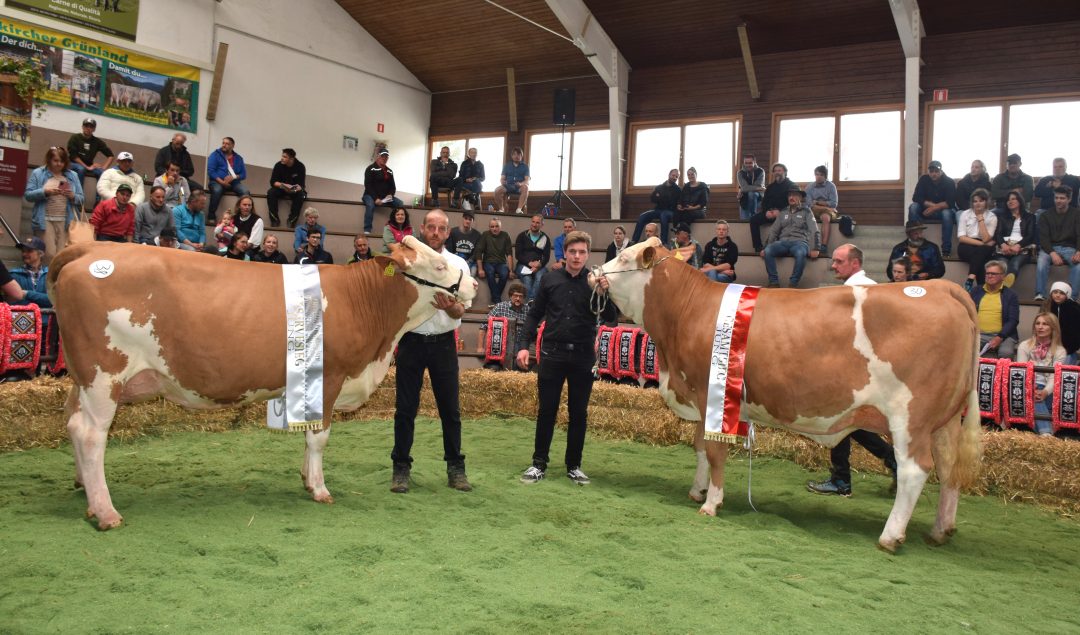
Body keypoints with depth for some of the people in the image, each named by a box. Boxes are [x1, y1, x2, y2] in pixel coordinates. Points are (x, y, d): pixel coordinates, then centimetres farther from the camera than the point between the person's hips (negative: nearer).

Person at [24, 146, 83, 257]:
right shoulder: (38, 173, 7)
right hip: (45, 220, -2)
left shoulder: (72, 175, 13)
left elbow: (81, 199, 12)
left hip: (66, 221, 2)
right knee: (49, 254, -9)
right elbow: (28, 195, 1)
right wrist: (45, 192, -14)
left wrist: (73, 196, -10)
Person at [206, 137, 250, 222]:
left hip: (234, 182, 3)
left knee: (245, 192, -27)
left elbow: (244, 174, 9)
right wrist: (221, 181, -18)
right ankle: (211, 216, -27)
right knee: (217, 190, -37)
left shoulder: (238, 158, 16)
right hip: (218, 181, -3)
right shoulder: (215, 155, 7)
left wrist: (233, 177, -13)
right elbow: (210, 171, -3)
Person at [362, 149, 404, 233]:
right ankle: (367, 231, -40)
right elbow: (368, 185, -11)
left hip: (386, 197, 5)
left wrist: (390, 195, -9)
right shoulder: (370, 169, -2)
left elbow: (393, 186, 15)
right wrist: (375, 198, -23)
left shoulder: (389, 171, 16)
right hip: (371, 195, -5)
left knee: (400, 204, -18)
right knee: (370, 205, -38)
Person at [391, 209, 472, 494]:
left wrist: (449, 307, -25)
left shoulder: (458, 264, 2)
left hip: (443, 343, 1)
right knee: (405, 408, 5)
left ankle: (455, 468, 17)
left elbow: (460, 311, -2)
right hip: (411, 341, 0)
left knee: (450, 408, 6)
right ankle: (401, 468, 15)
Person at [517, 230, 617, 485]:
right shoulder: (551, 279, 2)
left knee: (579, 413, 8)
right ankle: (539, 464, 16)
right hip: (552, 352, 0)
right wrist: (524, 345, -1)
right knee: (546, 410, 6)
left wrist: (602, 295, -21)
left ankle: (574, 466, 19)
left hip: (583, 356, 0)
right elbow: (535, 314, 7)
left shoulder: (595, 282, -1)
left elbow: (610, 318, -4)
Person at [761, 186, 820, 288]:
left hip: (799, 242, -3)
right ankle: (774, 282, -23)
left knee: (800, 253, -40)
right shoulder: (783, 213, 22)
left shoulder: (806, 211, 10)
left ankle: (793, 284, -28)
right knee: (768, 251, -29)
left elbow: (814, 231, 0)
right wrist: (765, 247, 5)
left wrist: (815, 249, -14)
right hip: (783, 242, 3)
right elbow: (773, 231, 19)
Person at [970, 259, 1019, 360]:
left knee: (1006, 353, -32)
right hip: (978, 334, 1)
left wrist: (1000, 337, -13)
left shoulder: (1010, 295, 9)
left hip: (1003, 335, -1)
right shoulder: (975, 291, 16)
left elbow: (1013, 320, 1)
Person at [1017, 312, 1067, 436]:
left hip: (1048, 391, 2)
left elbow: (1055, 376, -7)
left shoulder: (1060, 351, 7)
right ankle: (1046, 432, -56)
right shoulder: (1024, 346, 9)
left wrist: (1045, 392, -29)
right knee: (1034, 396, -37)